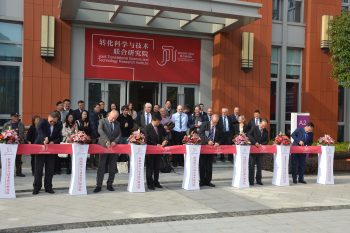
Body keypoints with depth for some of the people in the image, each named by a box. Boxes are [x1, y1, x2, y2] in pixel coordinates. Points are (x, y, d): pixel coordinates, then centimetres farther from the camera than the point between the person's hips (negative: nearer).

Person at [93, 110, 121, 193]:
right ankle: (98, 185, 3)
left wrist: (115, 141, -11)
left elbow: (119, 134, 9)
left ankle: (110, 184, 18)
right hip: (104, 146, -4)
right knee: (101, 167, -3)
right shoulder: (102, 121, -1)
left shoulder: (117, 124, 12)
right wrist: (106, 141, -30)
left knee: (112, 168, 6)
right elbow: (100, 131, -18)